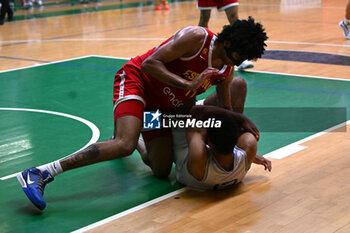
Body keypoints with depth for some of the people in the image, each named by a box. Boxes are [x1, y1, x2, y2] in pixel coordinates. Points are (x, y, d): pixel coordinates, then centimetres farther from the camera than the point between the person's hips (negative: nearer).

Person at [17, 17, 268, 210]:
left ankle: (131, 134, 41)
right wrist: (188, 84, -33)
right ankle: (39, 174, -31)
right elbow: (149, 63, -26)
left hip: (164, 106, 8)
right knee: (125, 145, -32)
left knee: (162, 170, 7)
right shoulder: (196, 37, -20)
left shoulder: (226, 71, 2)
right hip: (137, 80, -8)